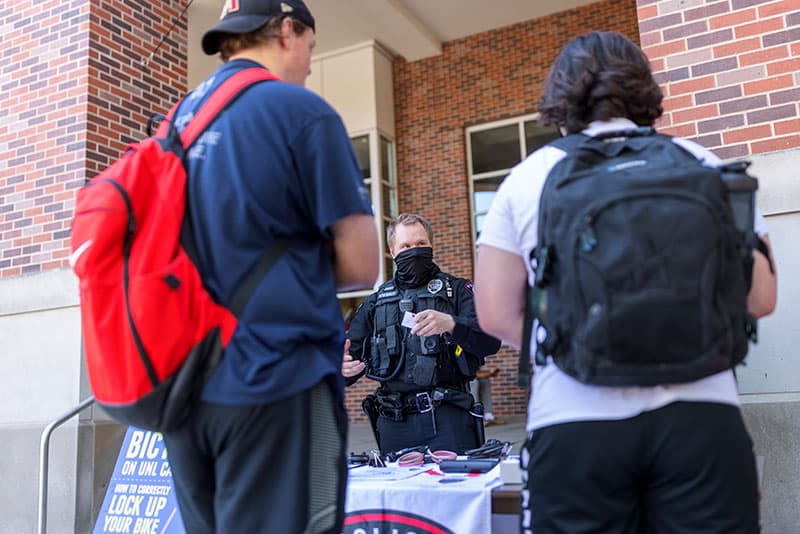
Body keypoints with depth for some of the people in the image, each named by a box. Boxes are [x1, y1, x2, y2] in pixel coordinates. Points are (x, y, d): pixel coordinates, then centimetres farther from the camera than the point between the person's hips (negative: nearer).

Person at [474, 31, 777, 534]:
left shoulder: (528, 178, 5)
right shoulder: (702, 165, 7)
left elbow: (497, 314, 1)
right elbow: (760, 297, 9)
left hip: (575, 421, 0)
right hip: (700, 414, 1)